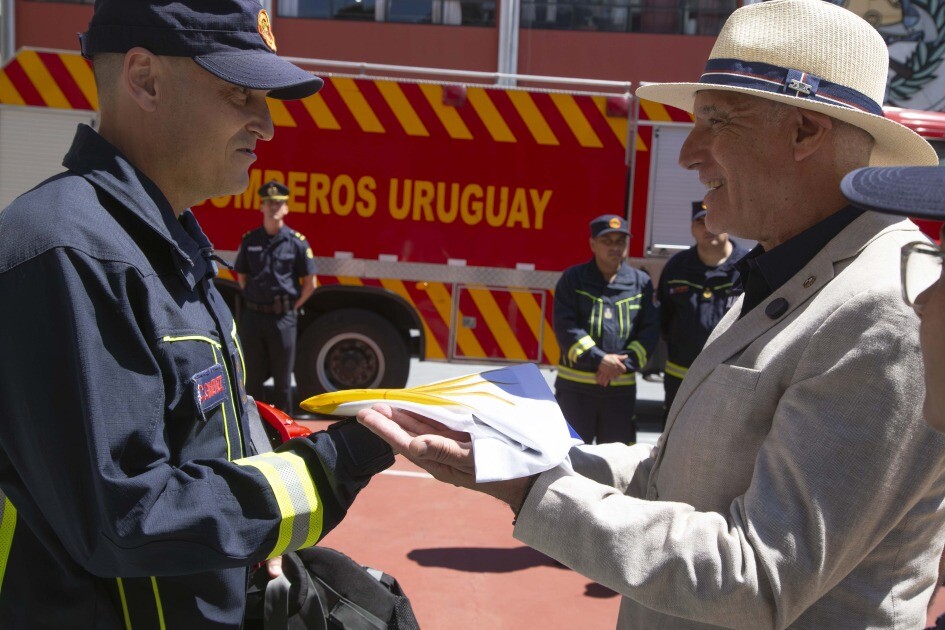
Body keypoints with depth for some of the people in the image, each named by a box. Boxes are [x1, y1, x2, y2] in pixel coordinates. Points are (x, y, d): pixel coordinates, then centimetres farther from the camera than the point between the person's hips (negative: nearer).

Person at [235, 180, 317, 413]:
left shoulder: (297, 242, -3)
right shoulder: (249, 240, 5)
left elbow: (310, 283, 1)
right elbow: (242, 276, 16)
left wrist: (292, 307, -1)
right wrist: (253, 300, 5)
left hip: (283, 318, -2)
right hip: (252, 316, 3)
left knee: (282, 379, 6)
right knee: (253, 377, 11)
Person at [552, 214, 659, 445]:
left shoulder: (641, 282, 8)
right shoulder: (573, 279, 2)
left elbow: (650, 331, 3)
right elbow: (565, 326, -7)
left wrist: (624, 363, -11)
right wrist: (598, 359, -16)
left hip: (622, 387, 2)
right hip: (575, 385, -2)